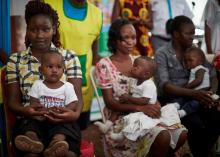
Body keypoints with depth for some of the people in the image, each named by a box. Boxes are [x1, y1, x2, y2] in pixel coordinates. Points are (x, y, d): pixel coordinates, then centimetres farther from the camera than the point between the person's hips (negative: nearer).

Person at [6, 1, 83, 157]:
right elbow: (13, 100, 6)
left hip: (62, 120, 0)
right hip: (29, 121, 0)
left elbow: (77, 96, -1)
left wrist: (75, 114, -25)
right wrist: (25, 111, -19)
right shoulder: (15, 60, 10)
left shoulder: (69, 57, 7)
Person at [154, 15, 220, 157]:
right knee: (196, 124, -29)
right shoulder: (162, 54, -6)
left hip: (193, 98, 5)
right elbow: (164, 85, -19)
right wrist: (194, 93, -32)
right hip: (171, 100, -5)